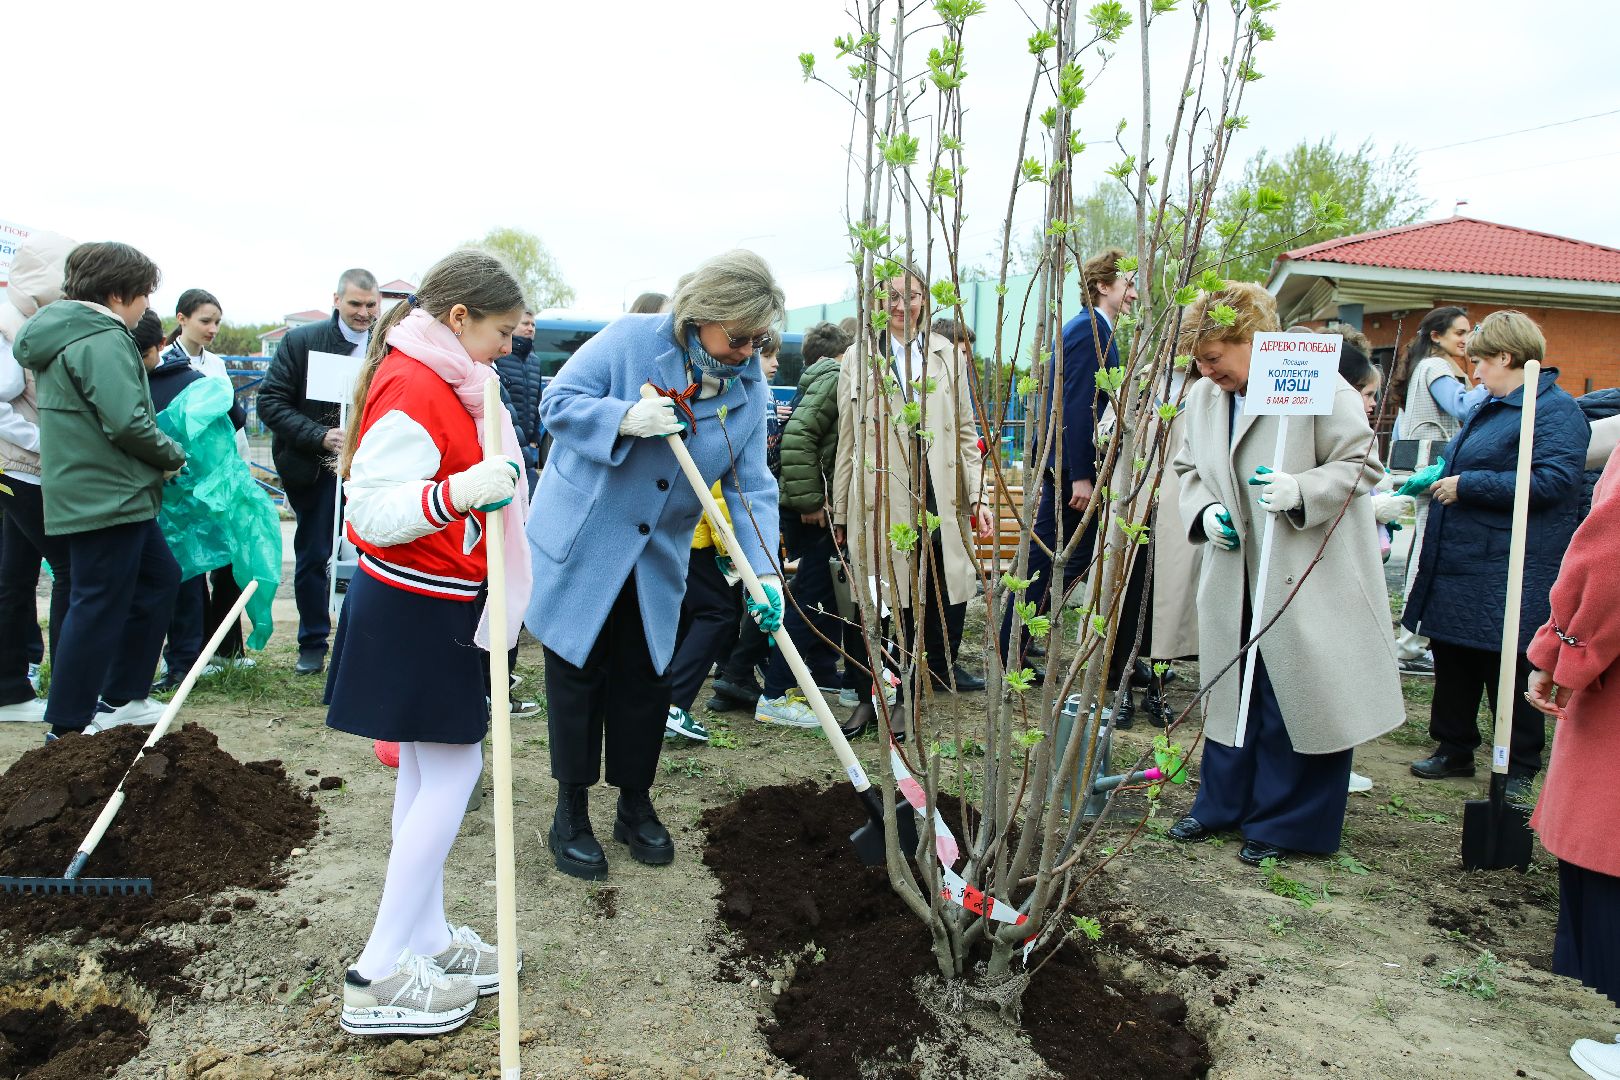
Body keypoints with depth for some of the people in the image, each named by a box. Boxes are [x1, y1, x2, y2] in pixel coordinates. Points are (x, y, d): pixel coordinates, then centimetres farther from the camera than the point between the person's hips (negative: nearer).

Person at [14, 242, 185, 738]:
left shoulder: (62, 333, 16)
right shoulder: (102, 340, -17)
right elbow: (127, 422, -25)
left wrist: (160, 456, 13)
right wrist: (173, 456, -7)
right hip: (107, 497, -10)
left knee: (159, 579, 19)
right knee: (100, 605, -2)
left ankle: (121, 697, 27)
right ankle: (69, 726, 9)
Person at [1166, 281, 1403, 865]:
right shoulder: (1203, 396, 5)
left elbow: (1361, 464, -11)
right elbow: (1189, 468, 17)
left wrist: (1300, 490, -27)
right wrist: (1204, 512, -2)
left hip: (1309, 576, -6)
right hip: (1236, 575, 6)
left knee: (1298, 696, 2)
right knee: (1231, 691, 16)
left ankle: (1285, 822, 18)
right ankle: (1223, 805, 31)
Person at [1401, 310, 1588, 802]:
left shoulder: (1555, 409, -13)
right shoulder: (1491, 407, 17)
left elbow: (1552, 481, -25)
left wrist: (1466, 485, -22)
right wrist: (1438, 477, 15)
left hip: (1508, 572, -9)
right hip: (1459, 563, 9)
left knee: (1508, 671, 1)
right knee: (1452, 661, 14)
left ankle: (1520, 769, 14)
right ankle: (1453, 749, 27)